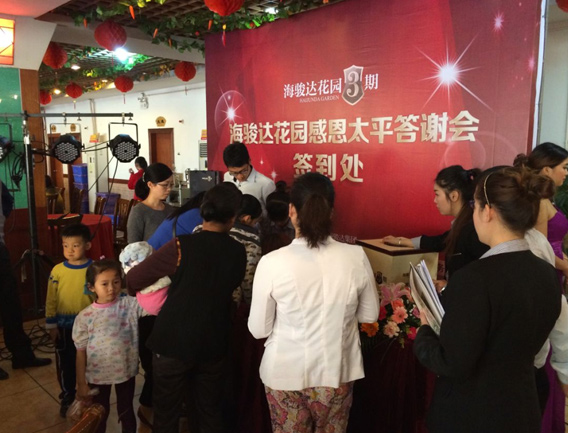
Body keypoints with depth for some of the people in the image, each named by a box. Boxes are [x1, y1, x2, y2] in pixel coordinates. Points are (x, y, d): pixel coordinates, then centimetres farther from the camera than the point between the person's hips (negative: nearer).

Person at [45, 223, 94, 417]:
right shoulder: (57, 270, -7)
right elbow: (51, 300, -1)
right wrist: (51, 325, 0)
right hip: (64, 326, 1)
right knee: (65, 363, 15)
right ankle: (67, 397, 34)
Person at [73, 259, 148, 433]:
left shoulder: (129, 305, -11)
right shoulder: (85, 316, -10)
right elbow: (81, 352, -4)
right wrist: (81, 383, -2)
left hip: (126, 371, 0)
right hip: (97, 375, 0)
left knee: (126, 412, 19)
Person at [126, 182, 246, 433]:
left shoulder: (181, 247, -18)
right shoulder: (238, 252, -7)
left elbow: (132, 280, -9)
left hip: (174, 342, -3)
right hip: (214, 344, 3)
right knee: (210, 412, 19)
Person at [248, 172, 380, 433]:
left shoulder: (272, 263, -22)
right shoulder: (356, 257, -16)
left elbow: (258, 330, -10)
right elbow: (369, 315, 0)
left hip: (285, 373, -1)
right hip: (336, 372, 2)